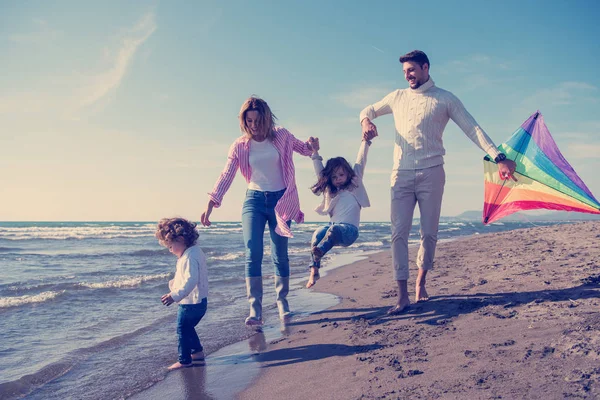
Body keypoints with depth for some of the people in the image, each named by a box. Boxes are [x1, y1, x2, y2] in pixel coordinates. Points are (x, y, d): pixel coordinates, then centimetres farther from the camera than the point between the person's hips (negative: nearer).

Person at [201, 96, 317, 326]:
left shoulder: (281, 136, -1)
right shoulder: (240, 146, -1)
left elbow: (302, 148, 16)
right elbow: (226, 176, -2)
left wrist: (312, 146, -7)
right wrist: (210, 206, -8)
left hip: (281, 200, 0)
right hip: (254, 200, 0)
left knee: (280, 255, 3)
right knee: (253, 253, -12)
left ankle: (282, 302, 18)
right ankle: (255, 309, -10)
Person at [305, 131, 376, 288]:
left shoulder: (355, 184, 15)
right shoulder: (330, 190, 23)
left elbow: (360, 163, 10)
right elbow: (319, 172, 18)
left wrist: (366, 142, 5)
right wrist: (315, 153, 11)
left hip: (349, 230, -3)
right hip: (333, 227, 3)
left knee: (333, 229, -37)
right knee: (318, 233, -30)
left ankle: (319, 250, -64)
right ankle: (314, 270, -34)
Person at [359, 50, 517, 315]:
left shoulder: (445, 99, 7)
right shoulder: (397, 97, 16)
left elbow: (473, 129, 0)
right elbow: (368, 110, 28)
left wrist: (498, 157, -12)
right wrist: (366, 121, 1)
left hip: (431, 174, -2)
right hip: (401, 174, 2)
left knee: (429, 233, 3)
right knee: (399, 233, -7)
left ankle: (421, 282, 24)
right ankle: (402, 295, -4)